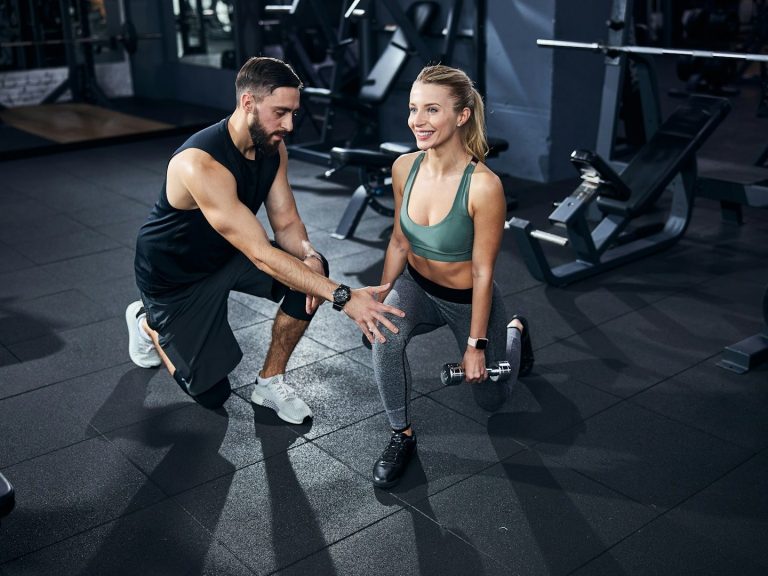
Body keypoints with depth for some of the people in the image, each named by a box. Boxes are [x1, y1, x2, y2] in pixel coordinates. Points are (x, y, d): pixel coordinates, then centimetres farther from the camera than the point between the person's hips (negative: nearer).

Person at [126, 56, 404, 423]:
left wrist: (310, 256, -31)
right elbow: (260, 255, -42)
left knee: (313, 271, -20)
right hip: (173, 274, -6)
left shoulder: (273, 147, -13)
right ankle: (148, 322, 28)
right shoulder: (201, 163, -38)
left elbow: (286, 222, -7)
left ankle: (270, 383, 0)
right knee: (211, 394, 0)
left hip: (225, 256, 7)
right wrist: (342, 297, -46)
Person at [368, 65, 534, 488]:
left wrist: (476, 344, -15)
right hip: (416, 287, 3)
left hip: (467, 300, -3)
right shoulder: (404, 167, -15)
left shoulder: (484, 186, -31)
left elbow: (482, 272, -22)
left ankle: (515, 331, 51)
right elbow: (399, 242, -1)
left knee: (490, 397, 19)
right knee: (384, 335, -32)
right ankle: (402, 436, -8)